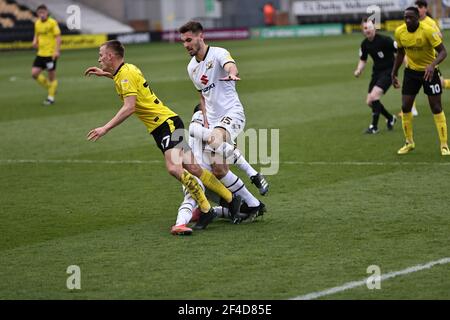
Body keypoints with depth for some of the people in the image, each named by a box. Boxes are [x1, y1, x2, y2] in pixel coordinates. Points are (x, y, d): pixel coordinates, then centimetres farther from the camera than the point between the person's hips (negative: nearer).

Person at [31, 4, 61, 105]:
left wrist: (57, 50, -19)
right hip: (41, 53, 6)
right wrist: (35, 42, 1)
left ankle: (51, 97, 14)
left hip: (51, 54, -6)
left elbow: (58, 37, -11)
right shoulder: (37, 23, 9)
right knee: (34, 73, -3)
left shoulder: (52, 23, -10)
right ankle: (50, 87, 18)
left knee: (51, 76, 1)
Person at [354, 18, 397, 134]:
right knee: (369, 101, 5)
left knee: (374, 96, -22)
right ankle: (390, 118, 30)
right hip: (376, 72, 7)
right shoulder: (364, 44, 0)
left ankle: (374, 126, -7)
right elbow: (363, 60, 16)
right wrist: (359, 70, -5)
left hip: (388, 71, -7)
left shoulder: (384, 40, -19)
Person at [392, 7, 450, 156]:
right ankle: (409, 143, 18)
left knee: (436, 107, -4)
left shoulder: (427, 31, -23)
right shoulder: (399, 32, -9)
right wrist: (394, 74, 9)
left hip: (429, 71, -4)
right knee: (405, 107, 1)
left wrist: (433, 65, -42)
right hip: (411, 71, 4)